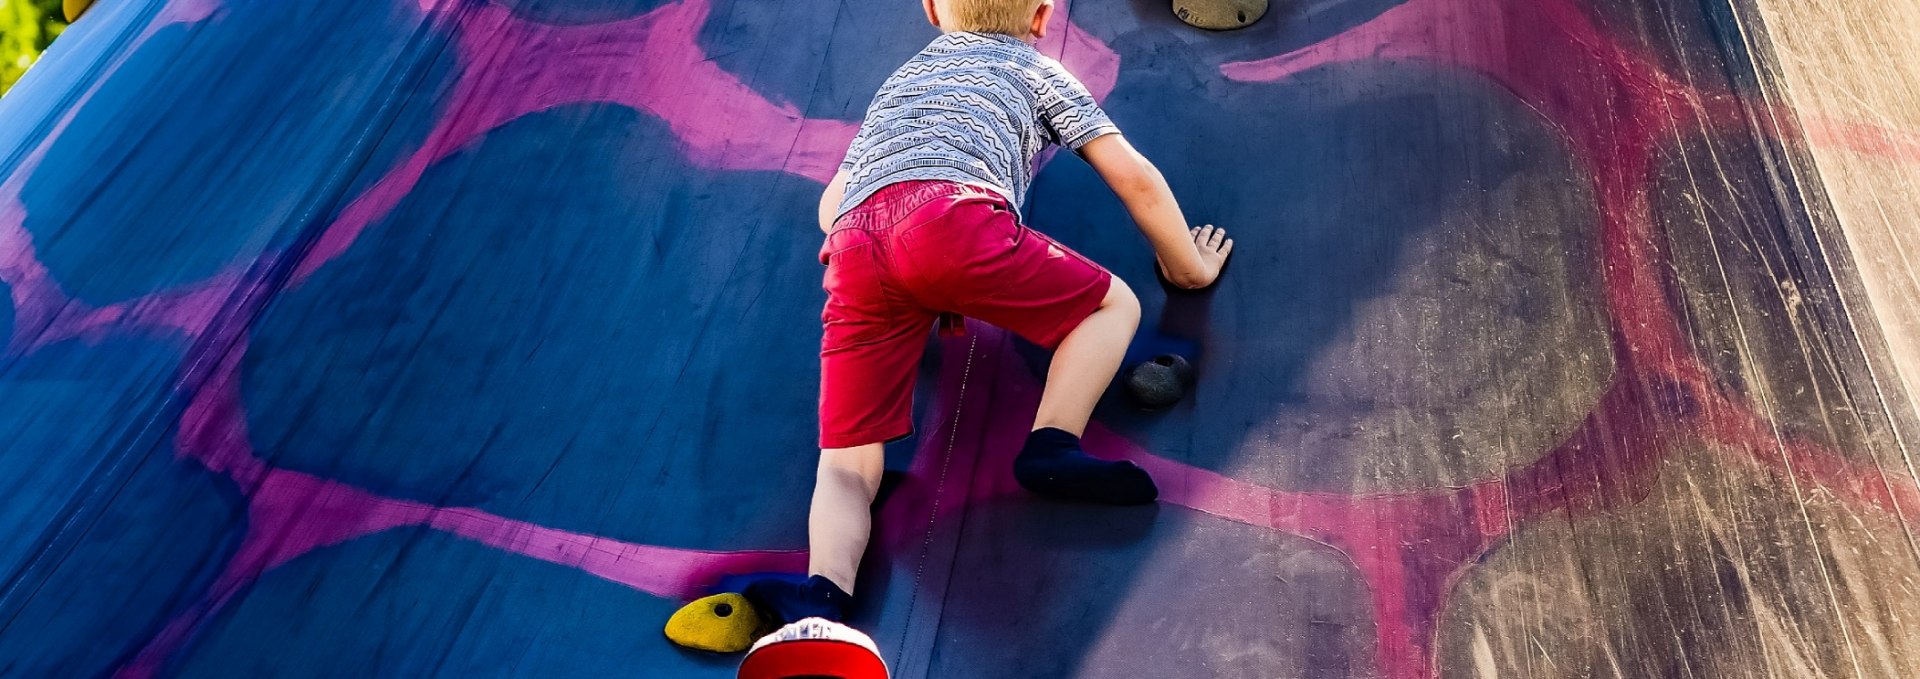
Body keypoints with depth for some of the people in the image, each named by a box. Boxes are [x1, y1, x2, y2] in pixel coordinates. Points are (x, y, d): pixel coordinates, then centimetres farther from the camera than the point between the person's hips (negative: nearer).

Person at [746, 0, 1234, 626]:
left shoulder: (901, 78, 44)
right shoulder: (1036, 69, 31)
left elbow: (829, 207, 41)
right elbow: (1135, 179, 24)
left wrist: (926, 289, 40)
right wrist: (1190, 266, 38)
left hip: (853, 249, 4)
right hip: (951, 213, -4)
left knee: (847, 466, 2)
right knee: (1114, 303, 16)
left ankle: (822, 593, -26)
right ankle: (1052, 446, -7)